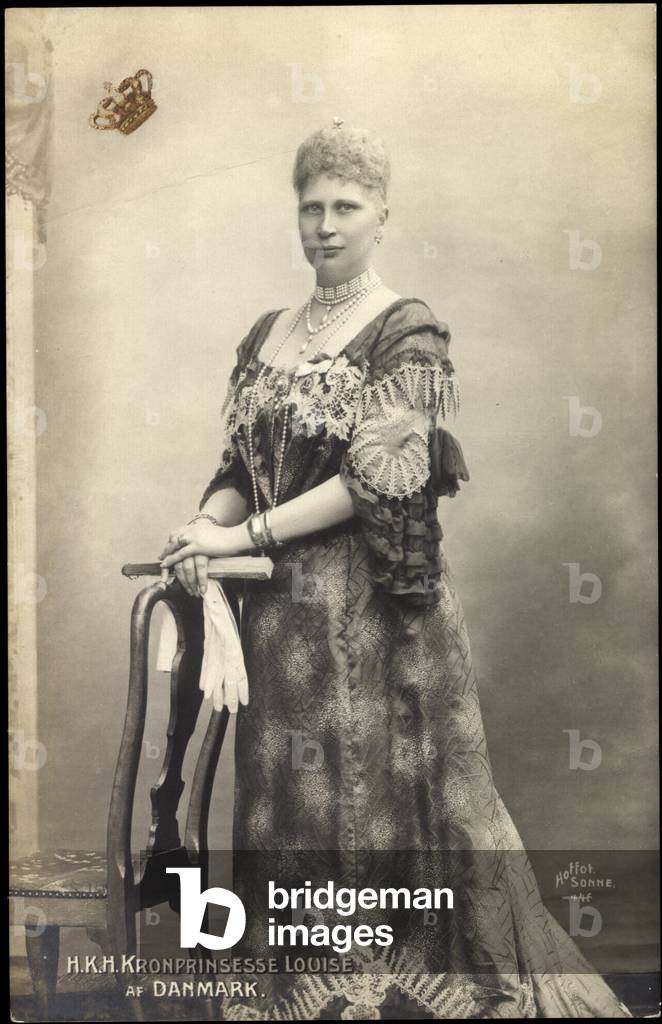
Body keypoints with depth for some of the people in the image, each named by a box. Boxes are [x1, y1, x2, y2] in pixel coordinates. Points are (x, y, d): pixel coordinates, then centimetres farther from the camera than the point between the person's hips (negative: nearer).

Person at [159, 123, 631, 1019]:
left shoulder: (408, 334, -6)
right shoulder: (267, 336, 12)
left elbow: (379, 478, -15)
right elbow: (240, 466, 12)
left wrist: (243, 536, -16)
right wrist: (205, 526, -9)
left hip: (378, 607, -5)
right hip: (283, 609, 5)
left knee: (383, 790, 3)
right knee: (288, 791, 10)